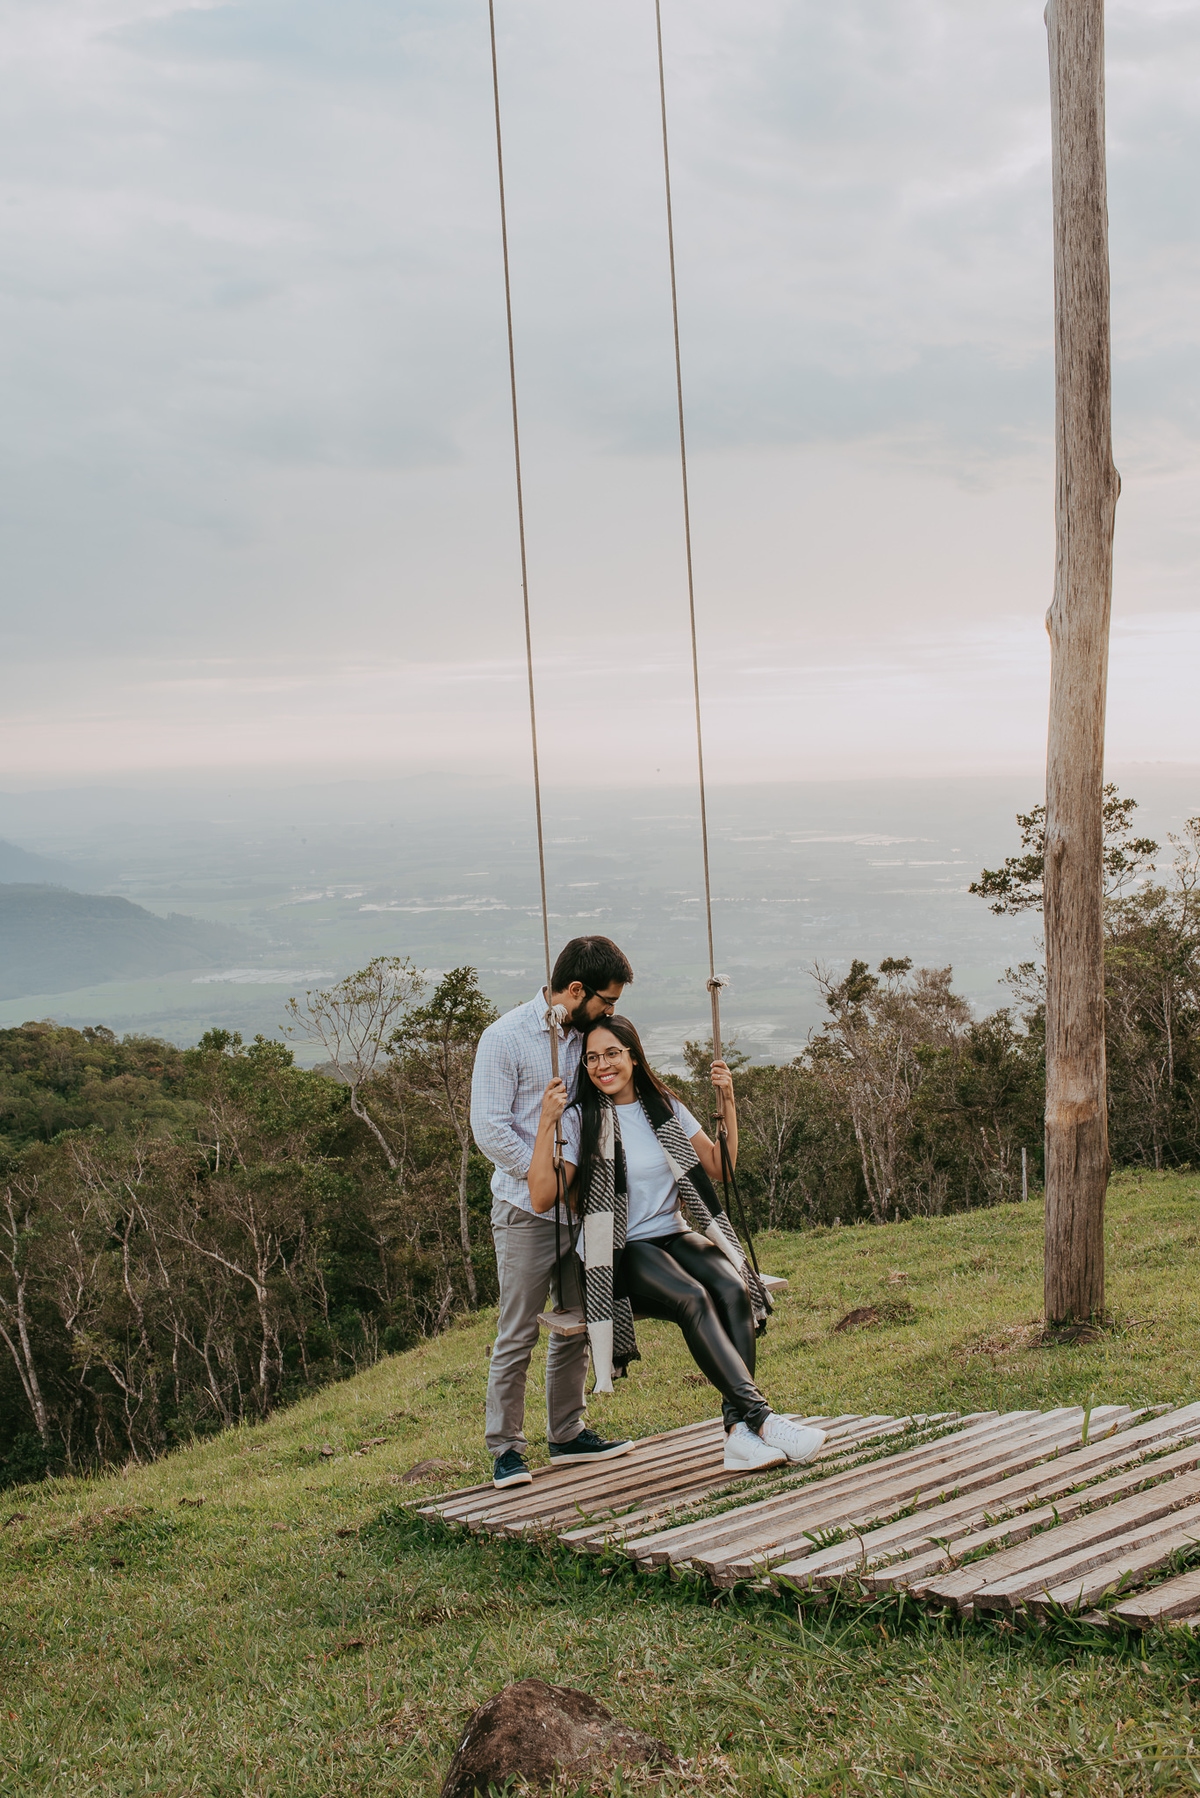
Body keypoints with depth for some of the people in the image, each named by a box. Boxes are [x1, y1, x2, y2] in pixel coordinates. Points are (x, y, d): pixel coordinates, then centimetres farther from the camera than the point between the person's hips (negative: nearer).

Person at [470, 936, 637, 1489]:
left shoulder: (588, 1035, 9)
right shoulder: (506, 1037, -10)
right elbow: (489, 1128, -14)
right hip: (527, 1212, -6)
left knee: (575, 1328, 13)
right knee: (517, 1335, -3)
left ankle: (567, 1434, 24)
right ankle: (505, 1448, 6)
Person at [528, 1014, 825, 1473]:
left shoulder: (665, 1109, 12)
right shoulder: (580, 1120, -1)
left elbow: (721, 1168, 14)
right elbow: (542, 1198, -11)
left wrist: (728, 1104, 5)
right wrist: (546, 1123, -19)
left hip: (676, 1235, 4)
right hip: (622, 1252, -4)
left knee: (734, 1289, -28)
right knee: (691, 1298, -34)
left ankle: (739, 1432, -34)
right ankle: (760, 1417, -37)